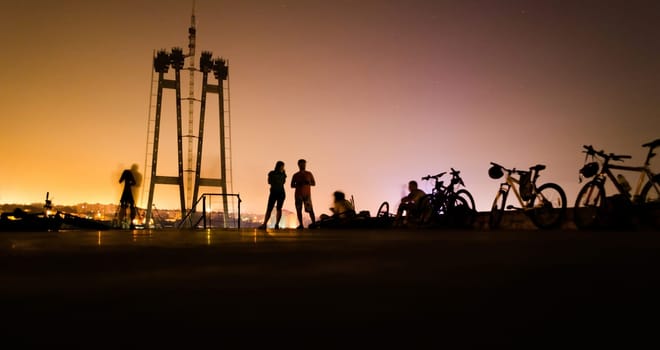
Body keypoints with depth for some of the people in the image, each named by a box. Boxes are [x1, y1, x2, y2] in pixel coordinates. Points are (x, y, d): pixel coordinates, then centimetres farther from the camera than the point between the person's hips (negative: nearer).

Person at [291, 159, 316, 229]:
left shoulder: (309, 174, 10)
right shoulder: (295, 175, 10)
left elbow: (314, 183, 12)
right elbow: (292, 186, 11)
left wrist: (308, 183, -9)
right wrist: (298, 185, -9)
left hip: (307, 194, -1)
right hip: (298, 194, 1)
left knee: (310, 209, -13)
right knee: (298, 210, -3)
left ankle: (314, 223, -16)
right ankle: (301, 224, -1)